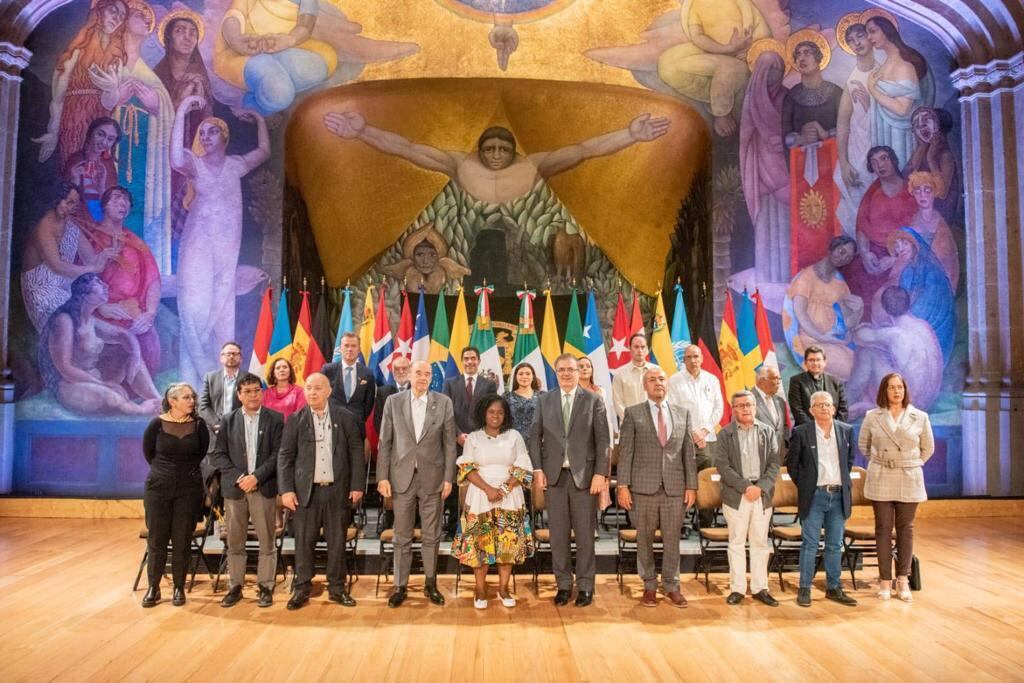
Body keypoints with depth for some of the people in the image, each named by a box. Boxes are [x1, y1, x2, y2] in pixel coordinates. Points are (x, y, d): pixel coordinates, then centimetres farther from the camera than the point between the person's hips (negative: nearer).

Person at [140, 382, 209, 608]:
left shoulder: (198, 425, -5)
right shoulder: (157, 424, -8)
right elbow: (147, 451, 8)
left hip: (189, 488, 1)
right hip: (158, 487, 0)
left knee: (182, 541, 5)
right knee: (156, 540, 5)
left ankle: (179, 588, 16)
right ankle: (153, 588, 18)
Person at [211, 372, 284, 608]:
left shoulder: (275, 419, 1)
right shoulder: (228, 420, 8)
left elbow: (278, 454, -4)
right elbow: (218, 454, 4)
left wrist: (256, 476, -14)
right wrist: (238, 477, -10)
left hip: (264, 488, -2)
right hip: (234, 488, 2)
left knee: (267, 542, 3)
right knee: (234, 542, 9)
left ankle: (266, 587, 12)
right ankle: (235, 587, 19)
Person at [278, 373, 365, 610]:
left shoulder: (345, 418, 3)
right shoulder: (295, 420, 3)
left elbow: (356, 453, 3)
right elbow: (285, 457, 2)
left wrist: (357, 486, -2)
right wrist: (286, 490, -6)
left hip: (338, 490, 0)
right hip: (306, 490, 0)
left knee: (337, 541, 7)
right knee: (304, 542, 5)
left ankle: (337, 588, 18)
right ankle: (301, 589, 16)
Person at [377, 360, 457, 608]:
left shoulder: (444, 402, 1)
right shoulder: (393, 402, 2)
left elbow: (449, 443, 1)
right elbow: (385, 442, 3)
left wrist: (449, 478, -3)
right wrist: (382, 477, -3)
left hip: (432, 478, 0)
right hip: (402, 477, 0)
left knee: (432, 536, 9)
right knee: (402, 537, 8)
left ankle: (431, 583, 24)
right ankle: (400, 586, 19)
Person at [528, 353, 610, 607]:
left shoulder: (593, 401, 1)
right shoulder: (544, 401, 8)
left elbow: (602, 440, -1)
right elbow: (535, 436, 7)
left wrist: (600, 473, -8)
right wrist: (537, 469, -2)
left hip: (584, 475, -2)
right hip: (554, 475, 2)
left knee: (585, 534, 6)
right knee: (558, 534, 7)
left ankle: (585, 586, 18)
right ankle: (563, 584, 20)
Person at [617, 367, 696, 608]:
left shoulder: (683, 413, 9)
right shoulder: (633, 413, 2)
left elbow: (689, 452, 9)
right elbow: (625, 452, -1)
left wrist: (691, 485, 4)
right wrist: (622, 485, -7)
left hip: (675, 487, 2)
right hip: (643, 487, -2)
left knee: (672, 538, 7)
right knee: (645, 538, 7)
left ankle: (671, 586, 21)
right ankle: (650, 586, 22)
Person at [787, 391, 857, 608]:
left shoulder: (846, 431, 4)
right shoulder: (801, 432, -6)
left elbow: (850, 459, 17)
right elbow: (792, 463, 4)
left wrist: (844, 482, 12)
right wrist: (803, 485, 3)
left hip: (839, 495, 3)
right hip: (814, 496, -3)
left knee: (835, 545, 11)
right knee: (810, 544, 1)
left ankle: (833, 588, 22)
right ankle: (804, 589, 9)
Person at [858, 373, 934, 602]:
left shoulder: (920, 418, 1)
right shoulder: (872, 417, 0)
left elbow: (928, 448, 12)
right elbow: (863, 445, 14)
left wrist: (911, 464, 9)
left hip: (909, 480, 1)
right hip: (881, 480, 0)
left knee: (905, 529, 6)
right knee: (883, 529, 3)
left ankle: (903, 580, 15)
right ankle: (885, 581, 9)